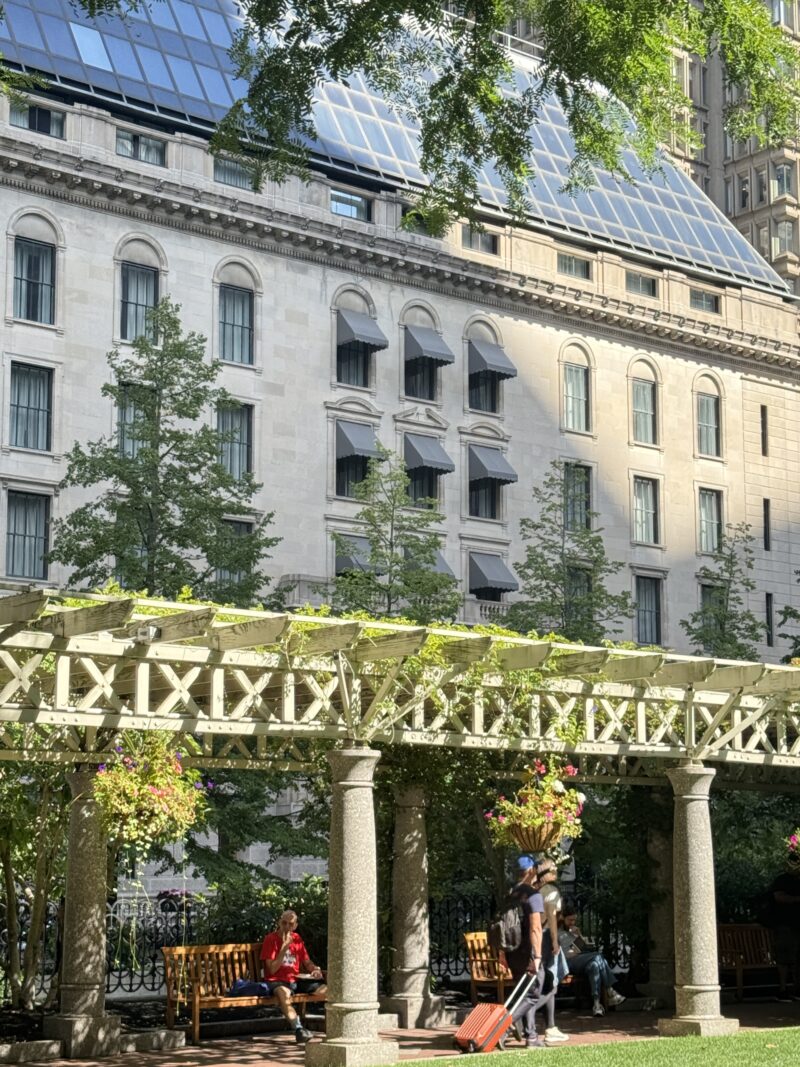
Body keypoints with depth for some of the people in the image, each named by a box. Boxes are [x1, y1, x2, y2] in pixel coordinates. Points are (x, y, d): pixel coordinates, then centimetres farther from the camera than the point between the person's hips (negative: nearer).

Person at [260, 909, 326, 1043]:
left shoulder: (297, 938, 12)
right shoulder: (271, 939, -4)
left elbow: (307, 962, 20)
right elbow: (272, 969, -11)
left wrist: (315, 970, -3)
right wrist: (284, 948, -16)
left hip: (297, 980, 6)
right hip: (277, 981, -6)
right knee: (283, 992, -42)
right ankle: (299, 1030, -50)